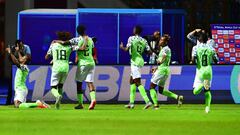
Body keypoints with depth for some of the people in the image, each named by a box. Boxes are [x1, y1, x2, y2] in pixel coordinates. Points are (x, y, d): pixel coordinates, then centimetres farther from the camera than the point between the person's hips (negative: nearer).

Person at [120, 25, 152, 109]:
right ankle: (131, 103, 19)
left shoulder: (131, 38, -7)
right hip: (140, 61, 7)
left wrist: (122, 47, 7)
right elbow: (149, 52, 4)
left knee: (138, 82, -11)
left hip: (135, 61, -7)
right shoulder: (144, 41, 9)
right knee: (132, 81, 18)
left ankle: (147, 101, -23)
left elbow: (127, 49, -15)